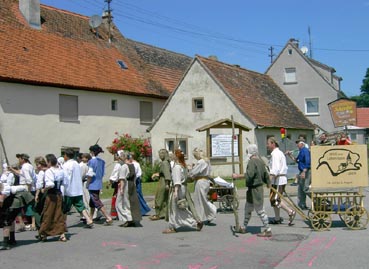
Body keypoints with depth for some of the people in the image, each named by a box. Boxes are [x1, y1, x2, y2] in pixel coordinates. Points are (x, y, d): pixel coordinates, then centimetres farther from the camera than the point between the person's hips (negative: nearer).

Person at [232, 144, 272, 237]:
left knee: (260, 210, -2)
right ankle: (244, 228, 31)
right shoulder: (260, 161, 9)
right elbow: (266, 174, 16)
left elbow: (249, 175, -30)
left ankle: (268, 230, 4)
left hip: (255, 190, -10)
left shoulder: (252, 162, -18)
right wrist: (268, 183, 30)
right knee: (248, 208, 20)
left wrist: (237, 176, -25)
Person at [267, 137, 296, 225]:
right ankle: (277, 219, 18)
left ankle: (290, 212, -12)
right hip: (282, 179, 10)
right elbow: (285, 168, 23)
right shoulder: (280, 153, 19)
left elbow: (275, 169, -25)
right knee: (275, 199, 14)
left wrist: (269, 180, -30)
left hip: (278, 180, -10)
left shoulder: (275, 154, -13)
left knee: (275, 200, -10)